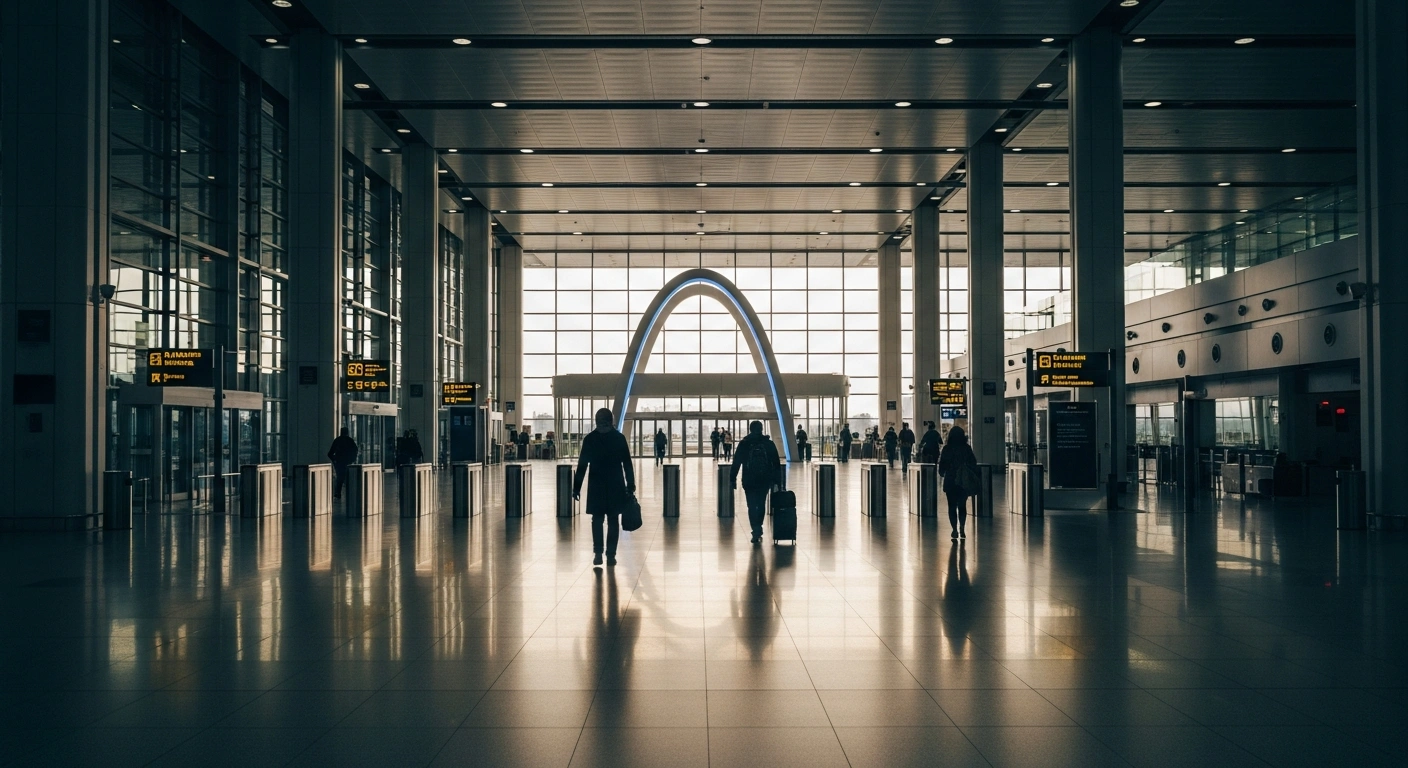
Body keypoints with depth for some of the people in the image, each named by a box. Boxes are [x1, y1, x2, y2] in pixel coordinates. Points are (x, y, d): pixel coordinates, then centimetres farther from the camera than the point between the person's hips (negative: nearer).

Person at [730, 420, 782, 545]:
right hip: (765, 480, 2)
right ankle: (758, 529, 21)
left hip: (749, 481, -2)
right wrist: (775, 479, 10)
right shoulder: (769, 444, 3)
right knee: (761, 505, 16)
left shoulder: (744, 444, -2)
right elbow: (776, 463, 4)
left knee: (752, 506, 1)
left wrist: (732, 479, 1)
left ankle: (756, 532, -9)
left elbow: (736, 462, -3)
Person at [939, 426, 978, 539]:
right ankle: (962, 529, 1)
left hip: (950, 481, -1)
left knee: (952, 506, 5)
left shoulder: (947, 449, -7)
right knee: (962, 506, 11)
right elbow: (973, 464, -1)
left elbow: (942, 464, -3)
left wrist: (942, 473, 16)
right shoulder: (967, 448, -3)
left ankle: (955, 530, -2)